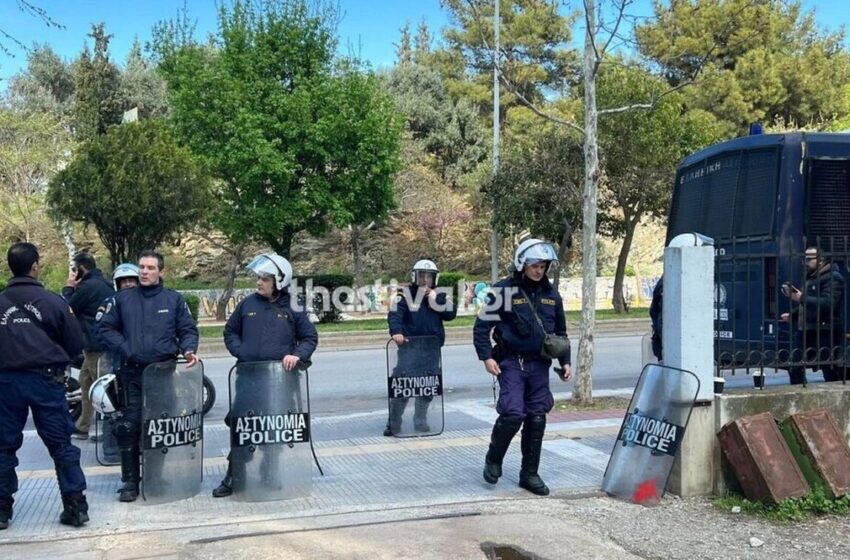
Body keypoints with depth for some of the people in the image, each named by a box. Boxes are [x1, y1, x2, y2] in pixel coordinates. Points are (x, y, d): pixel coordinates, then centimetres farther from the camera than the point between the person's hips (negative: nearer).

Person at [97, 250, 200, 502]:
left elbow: (188, 330, 7)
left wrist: (188, 349, -12)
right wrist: (124, 349, -7)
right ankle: (130, 481, 6)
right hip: (132, 373, 0)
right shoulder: (122, 299, 6)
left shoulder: (174, 299, 6)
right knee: (128, 427, -4)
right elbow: (105, 328, 6)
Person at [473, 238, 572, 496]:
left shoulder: (551, 293, 9)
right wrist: (486, 357, -12)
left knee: (537, 419, 6)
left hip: (539, 365, 5)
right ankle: (493, 459, 12)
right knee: (512, 414, -15)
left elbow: (561, 331, 18)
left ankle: (530, 474, 18)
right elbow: (482, 325, -5)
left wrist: (565, 361, 12)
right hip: (511, 362, -5)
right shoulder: (504, 291, -7)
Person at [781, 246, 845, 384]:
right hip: (809, 333, 10)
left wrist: (802, 298, -28)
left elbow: (828, 304, -25)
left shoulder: (832, 278, -10)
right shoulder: (811, 278, 21)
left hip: (826, 334, -10)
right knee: (796, 368, 12)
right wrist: (792, 315, 14)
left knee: (832, 375, -6)